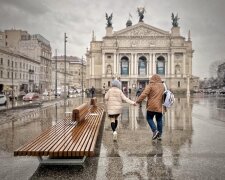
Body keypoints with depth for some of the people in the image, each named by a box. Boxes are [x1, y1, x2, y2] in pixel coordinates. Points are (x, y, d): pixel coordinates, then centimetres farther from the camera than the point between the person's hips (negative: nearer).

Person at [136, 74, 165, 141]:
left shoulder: (150, 85, -8)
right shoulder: (162, 86, 10)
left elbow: (144, 94, -16)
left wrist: (138, 100, -11)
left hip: (151, 106, -5)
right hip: (159, 106, 5)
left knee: (149, 118, 10)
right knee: (159, 120, 12)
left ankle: (155, 130, -7)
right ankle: (159, 135, 14)